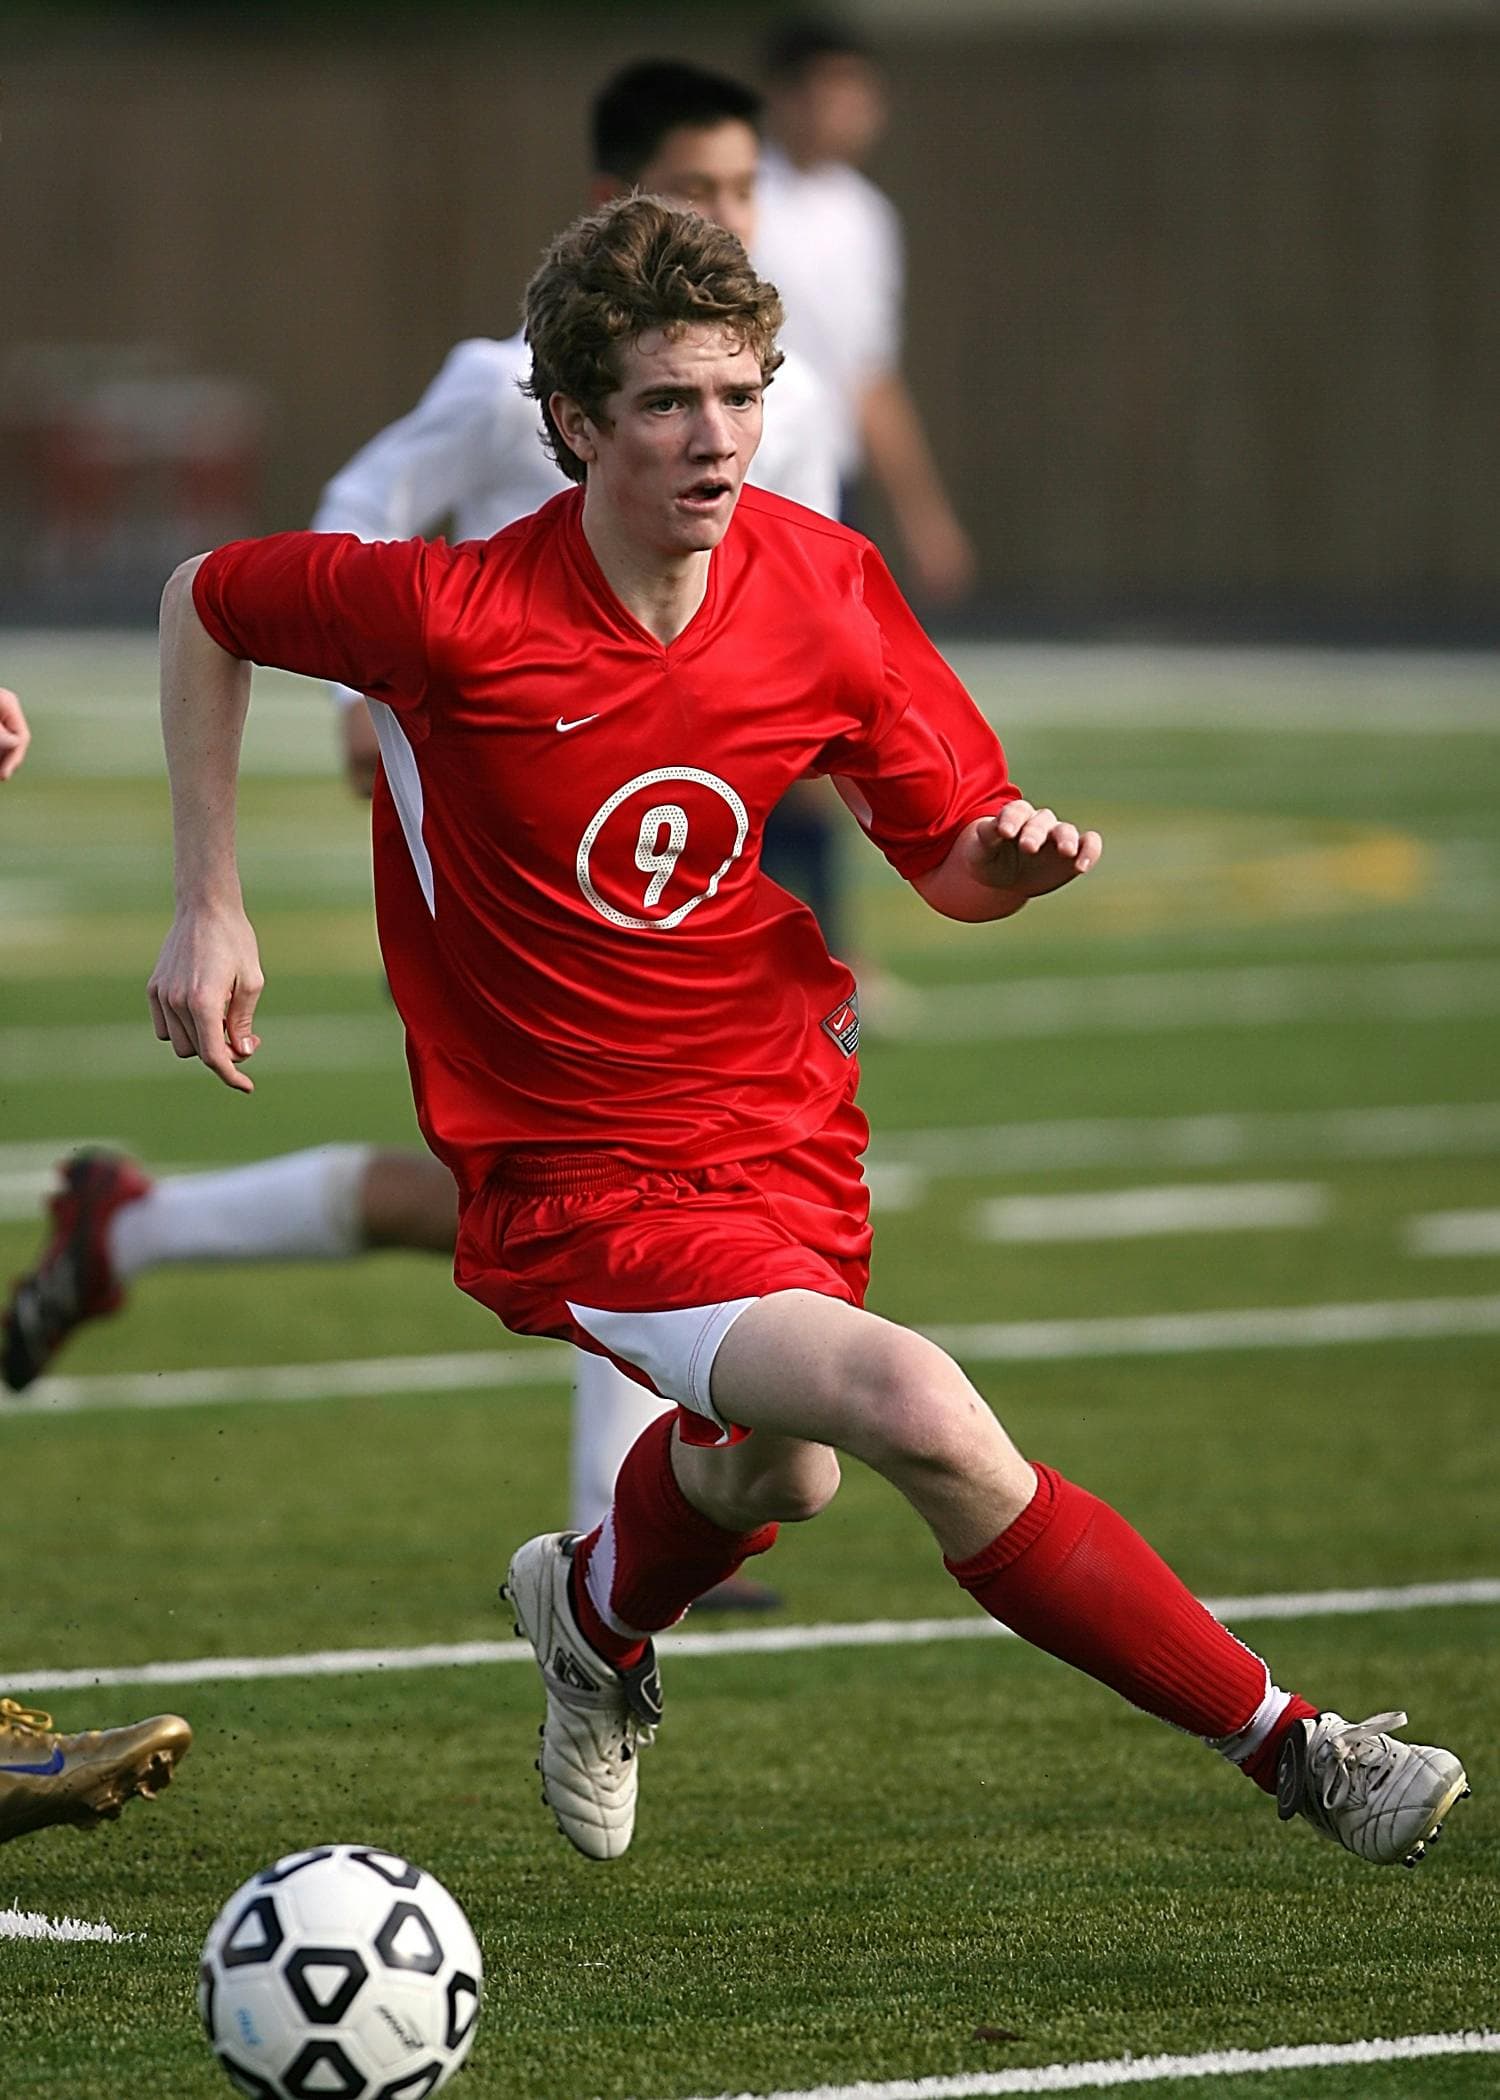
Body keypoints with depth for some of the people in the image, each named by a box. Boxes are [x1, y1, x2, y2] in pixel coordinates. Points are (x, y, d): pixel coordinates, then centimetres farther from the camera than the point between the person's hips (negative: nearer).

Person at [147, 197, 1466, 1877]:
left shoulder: (821, 587, -9)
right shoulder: (457, 616, -23)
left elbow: (951, 864, 3)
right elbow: (204, 601, -4)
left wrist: (1011, 859, -21)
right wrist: (209, 907, -7)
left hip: (783, 1112, 6)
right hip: (576, 1173, -6)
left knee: (776, 1475, 26)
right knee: (914, 1411, -26)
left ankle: (593, 1612, 64)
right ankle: (1293, 1751, -18)